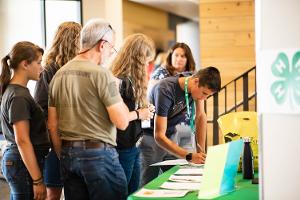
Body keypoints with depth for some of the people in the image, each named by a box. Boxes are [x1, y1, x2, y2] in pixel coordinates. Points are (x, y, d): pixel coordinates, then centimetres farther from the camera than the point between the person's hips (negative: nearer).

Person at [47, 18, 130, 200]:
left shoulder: (59, 75, 8)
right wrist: (117, 96, 1)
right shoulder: (101, 74, -12)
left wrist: (64, 156, 19)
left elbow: (52, 125, 11)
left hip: (67, 154, 7)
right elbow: (122, 122, -15)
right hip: (98, 153, -7)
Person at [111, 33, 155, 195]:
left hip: (133, 146, 9)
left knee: (133, 193, 16)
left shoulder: (130, 80, 10)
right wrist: (138, 114, -15)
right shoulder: (120, 81, -19)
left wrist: (143, 110, 3)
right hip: (122, 149, -9)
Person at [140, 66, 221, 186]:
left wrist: (201, 151, -10)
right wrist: (189, 156, -40)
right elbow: (159, 136, -33)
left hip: (170, 136, 6)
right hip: (151, 138, -6)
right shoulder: (165, 90, -31)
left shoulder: (198, 85, -11)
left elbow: (201, 116, -1)